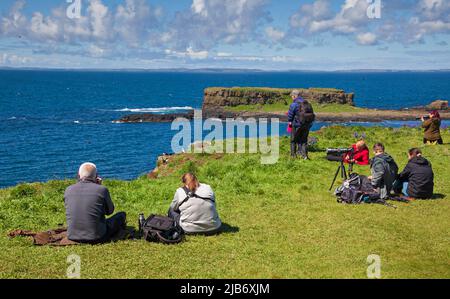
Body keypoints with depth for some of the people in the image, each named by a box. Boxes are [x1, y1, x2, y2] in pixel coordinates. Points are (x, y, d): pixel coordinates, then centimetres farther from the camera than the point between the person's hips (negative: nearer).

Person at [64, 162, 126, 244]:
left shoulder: (68, 190, -3)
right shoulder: (102, 189, -13)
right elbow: (109, 211, 5)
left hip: (72, 237, 4)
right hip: (96, 238, -4)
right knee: (121, 215, 20)